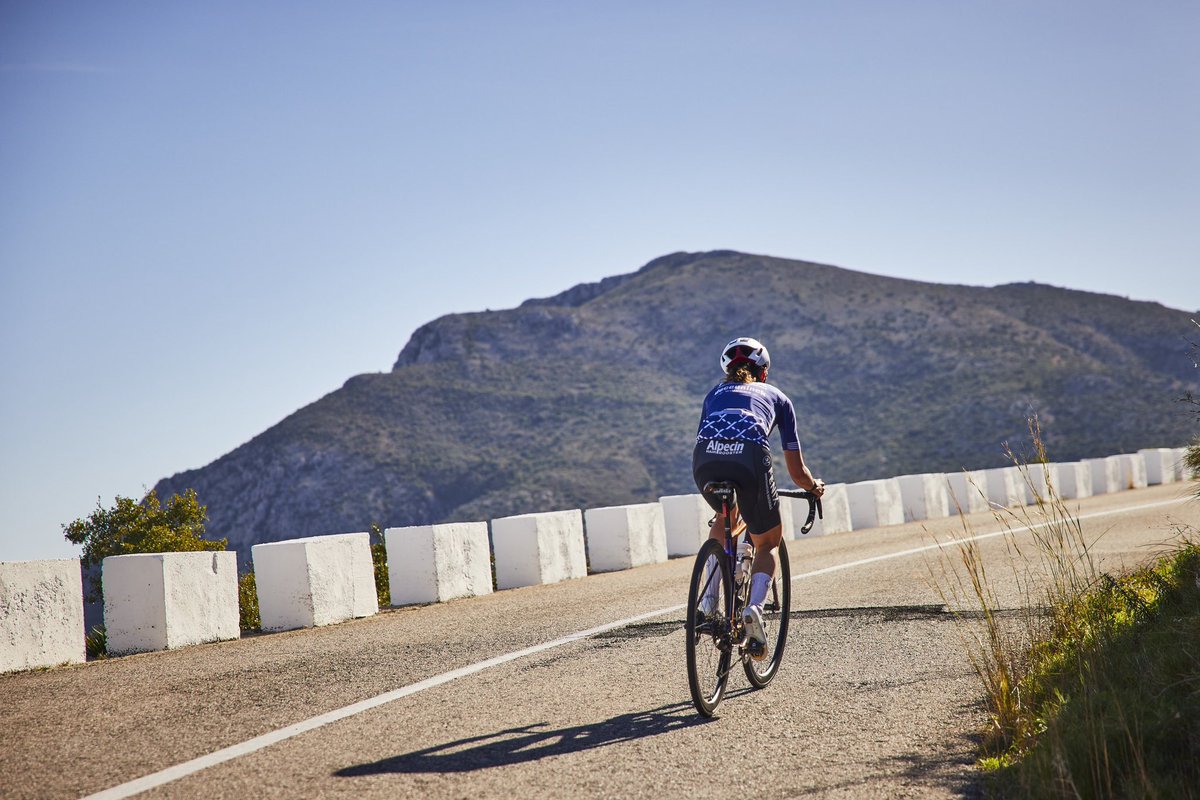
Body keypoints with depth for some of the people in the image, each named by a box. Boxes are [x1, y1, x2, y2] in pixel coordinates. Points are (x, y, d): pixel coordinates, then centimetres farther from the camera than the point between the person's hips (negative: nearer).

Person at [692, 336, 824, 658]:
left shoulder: (715, 393, 36)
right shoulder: (776, 397, 31)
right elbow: (797, 472, 32)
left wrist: (714, 479, 61)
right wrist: (815, 486, 54)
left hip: (705, 459, 2)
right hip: (750, 457, -2)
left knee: (724, 519, 35)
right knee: (768, 543, 21)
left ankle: (708, 599, 19)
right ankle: (754, 606, -7)